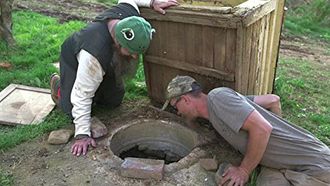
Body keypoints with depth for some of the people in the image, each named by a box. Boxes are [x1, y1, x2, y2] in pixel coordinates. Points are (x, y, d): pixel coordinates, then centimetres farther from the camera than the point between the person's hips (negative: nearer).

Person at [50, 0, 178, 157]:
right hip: (75, 60, -5)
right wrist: (82, 135, -38)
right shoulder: (94, 54, -47)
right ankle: (58, 85, 24)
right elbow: (82, 95, -39)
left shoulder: (129, 13, -31)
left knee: (114, 101, 5)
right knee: (74, 109, -5)